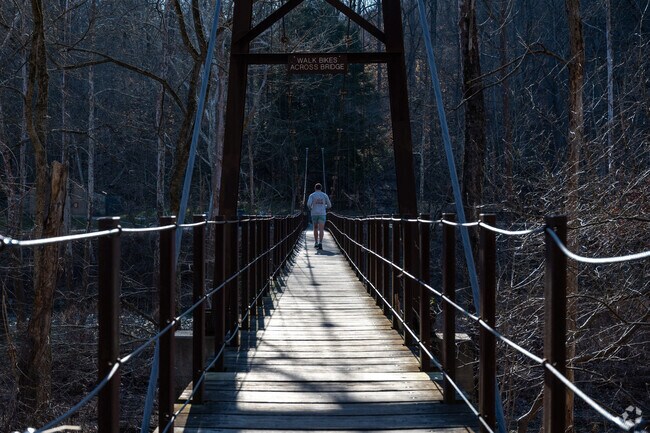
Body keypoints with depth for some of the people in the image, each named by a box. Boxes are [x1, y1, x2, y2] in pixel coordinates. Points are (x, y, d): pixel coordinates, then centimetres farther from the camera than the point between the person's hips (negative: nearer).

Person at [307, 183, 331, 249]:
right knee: (321, 229, -9)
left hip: (314, 214, 1)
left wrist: (310, 208, 10)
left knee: (315, 228, 21)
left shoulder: (312, 195, 1)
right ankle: (320, 243, -28)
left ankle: (316, 243, 25)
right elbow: (329, 205, 7)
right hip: (322, 214, -1)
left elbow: (308, 204, -14)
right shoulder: (324, 195, 5)